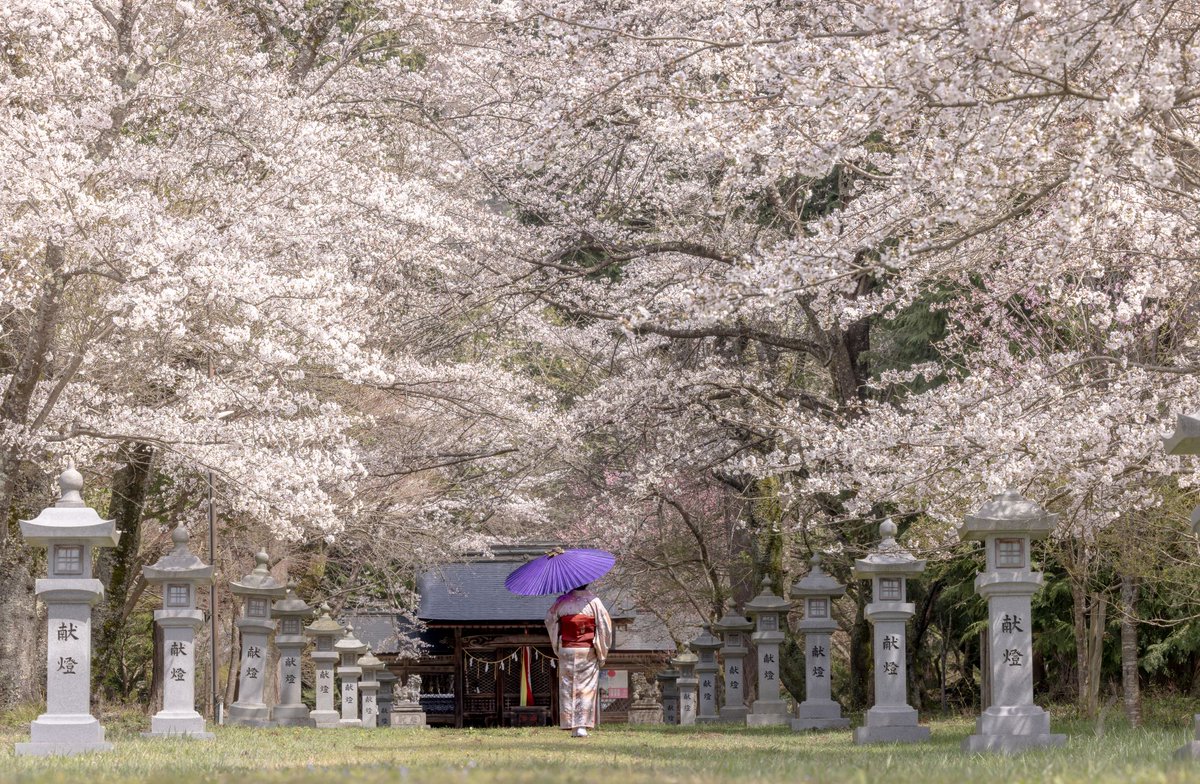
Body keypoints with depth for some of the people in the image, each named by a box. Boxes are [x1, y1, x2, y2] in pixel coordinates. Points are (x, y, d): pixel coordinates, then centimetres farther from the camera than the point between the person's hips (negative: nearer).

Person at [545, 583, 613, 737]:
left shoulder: (562, 601, -1)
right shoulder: (593, 601, -6)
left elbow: (549, 620, 9)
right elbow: (605, 626, -6)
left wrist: (557, 648, 20)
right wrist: (602, 653, 2)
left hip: (566, 651, 1)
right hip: (588, 652, -1)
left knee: (567, 688, 7)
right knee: (587, 689, 2)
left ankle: (572, 727, 3)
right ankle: (582, 726, -6)